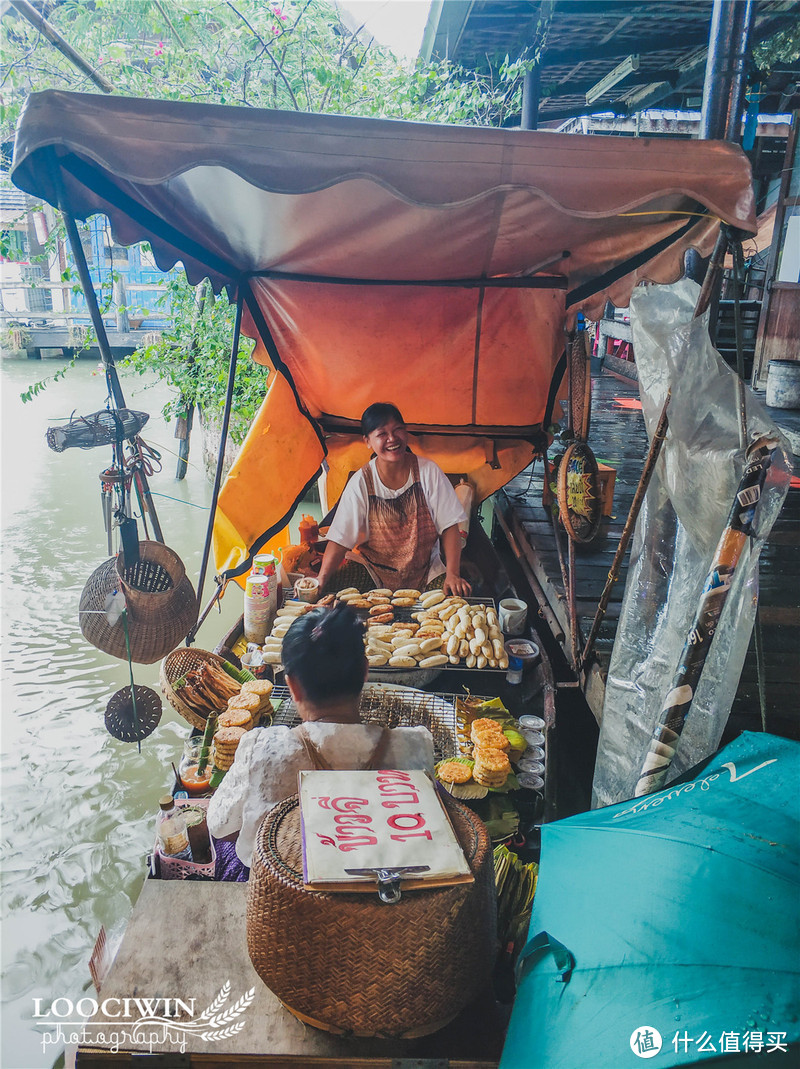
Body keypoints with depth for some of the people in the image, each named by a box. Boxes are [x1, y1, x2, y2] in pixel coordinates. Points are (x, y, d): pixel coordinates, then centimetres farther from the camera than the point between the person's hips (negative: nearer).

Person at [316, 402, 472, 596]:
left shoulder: (428, 471, -6)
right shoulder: (361, 482, -8)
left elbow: (449, 527, -6)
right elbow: (340, 539, -9)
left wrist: (452, 574, -17)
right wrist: (320, 581, -21)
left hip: (427, 572, 0)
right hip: (377, 575, 0)